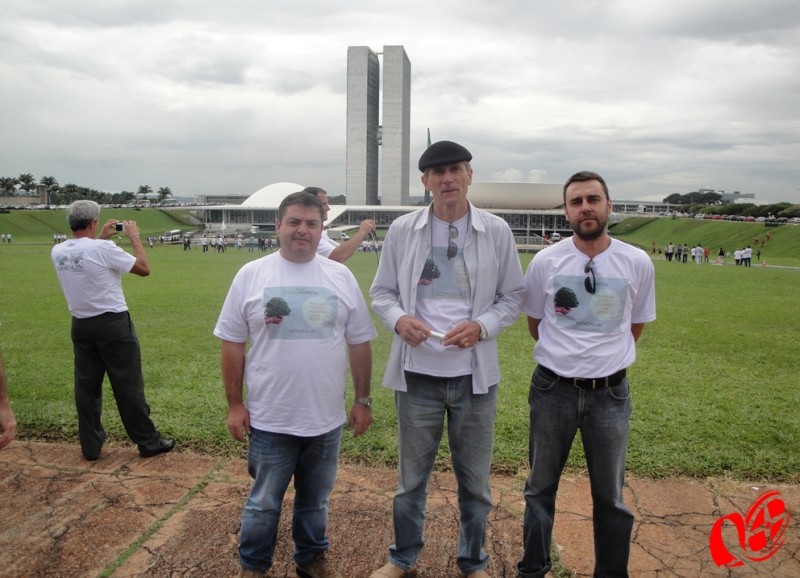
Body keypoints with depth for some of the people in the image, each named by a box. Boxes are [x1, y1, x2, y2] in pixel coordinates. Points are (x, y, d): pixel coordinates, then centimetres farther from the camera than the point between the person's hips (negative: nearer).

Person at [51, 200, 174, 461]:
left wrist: (101, 237, 24)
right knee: (128, 386, 2)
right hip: (112, 324, -6)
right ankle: (149, 442, 12)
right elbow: (144, 268, -10)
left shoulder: (58, 252, 1)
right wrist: (134, 236, 0)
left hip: (80, 325, 6)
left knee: (86, 386, 12)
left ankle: (91, 447, 20)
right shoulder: (102, 248, -19)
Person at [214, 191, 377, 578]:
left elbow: (359, 343, 5)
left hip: (326, 419, 2)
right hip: (269, 420, -2)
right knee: (264, 504, 14)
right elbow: (232, 343, -1)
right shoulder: (251, 275, -4)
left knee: (315, 500, 20)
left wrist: (363, 400, 4)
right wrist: (234, 404, -2)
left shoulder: (341, 277, 1)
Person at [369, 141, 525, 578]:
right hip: (417, 374, 0)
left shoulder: (496, 231, -2)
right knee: (411, 477, 16)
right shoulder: (402, 230, -1)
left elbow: (512, 296, 4)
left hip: (474, 374, 0)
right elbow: (382, 292, 5)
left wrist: (481, 326, -15)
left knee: (474, 479, 15)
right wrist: (398, 319, -16)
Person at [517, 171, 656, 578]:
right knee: (540, 487, 16)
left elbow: (636, 325, 10)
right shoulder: (546, 261, -6)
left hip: (610, 393, 0)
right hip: (552, 390, 0)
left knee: (610, 495, 15)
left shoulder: (637, 263, -5)